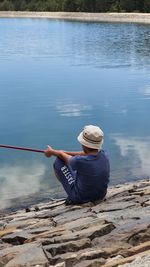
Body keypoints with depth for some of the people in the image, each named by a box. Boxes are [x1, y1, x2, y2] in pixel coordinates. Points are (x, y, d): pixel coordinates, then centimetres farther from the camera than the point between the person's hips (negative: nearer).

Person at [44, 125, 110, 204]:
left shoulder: (79, 161, -32)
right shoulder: (104, 155, -17)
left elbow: (64, 157, -8)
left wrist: (52, 152, 14)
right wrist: (65, 152, 14)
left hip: (81, 198, -5)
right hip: (101, 196, 6)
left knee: (58, 161, 4)